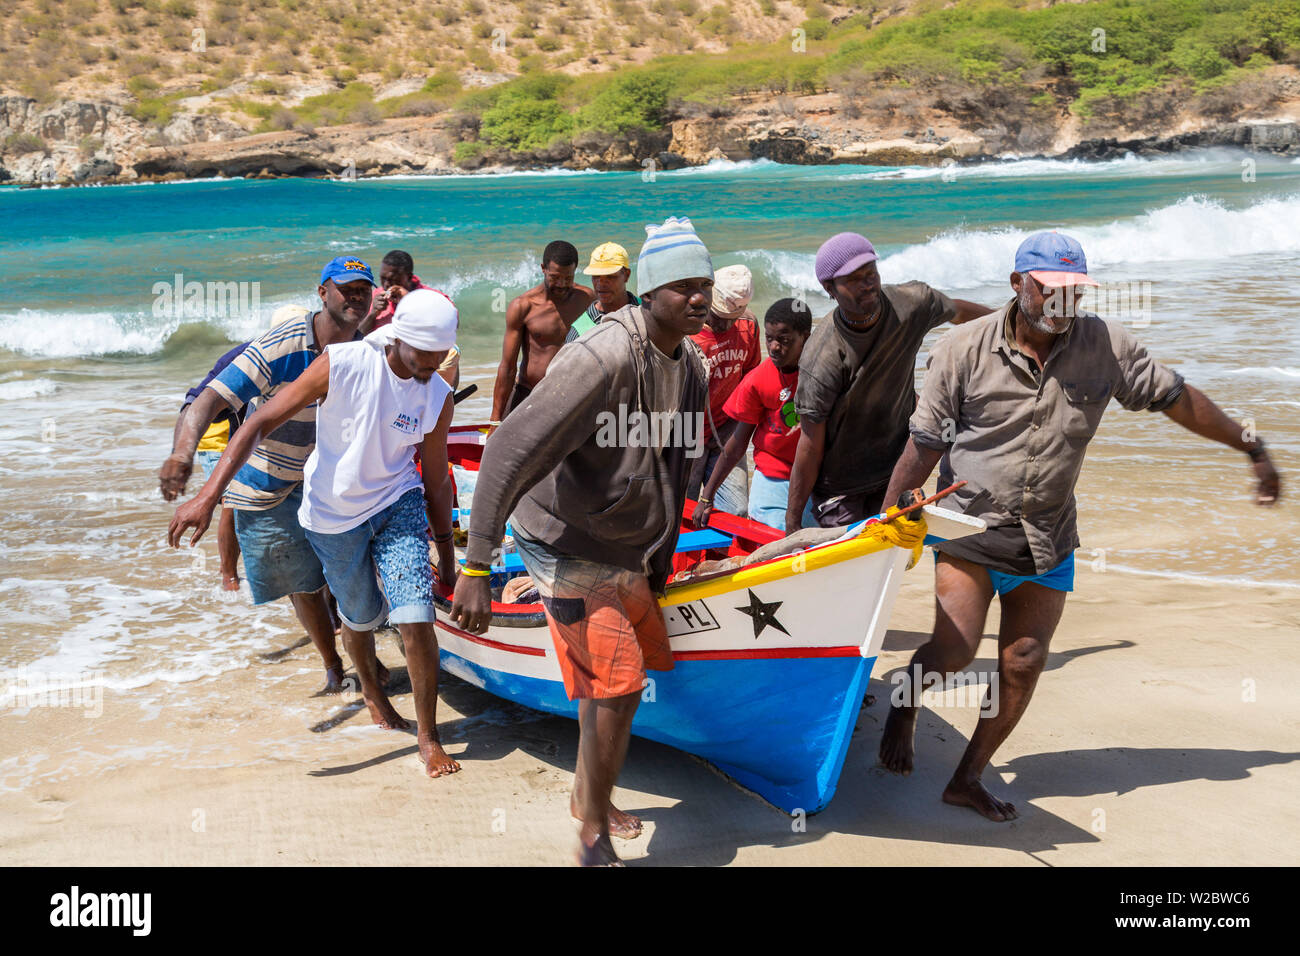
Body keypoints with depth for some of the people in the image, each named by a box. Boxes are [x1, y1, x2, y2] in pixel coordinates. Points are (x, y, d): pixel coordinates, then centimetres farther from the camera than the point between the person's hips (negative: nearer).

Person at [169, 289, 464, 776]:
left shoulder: (438, 397, -12)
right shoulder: (342, 365, -23)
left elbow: (435, 480, 1)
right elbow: (261, 421, -23)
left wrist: (447, 554, 8)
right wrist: (207, 496, -30)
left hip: (398, 506, 1)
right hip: (333, 517, -1)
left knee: (416, 620, -13)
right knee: (361, 616, 18)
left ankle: (428, 737, 6)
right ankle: (370, 687, 52)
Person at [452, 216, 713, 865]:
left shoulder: (690, 365, 1)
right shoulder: (604, 358, -27)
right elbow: (510, 452, -31)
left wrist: (660, 561, 20)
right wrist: (476, 567, -34)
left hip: (628, 549, 9)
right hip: (571, 548, -9)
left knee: (631, 671, 18)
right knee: (616, 686, -12)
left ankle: (587, 796, 40)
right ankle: (593, 840, 8)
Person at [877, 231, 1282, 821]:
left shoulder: (1105, 346, -3)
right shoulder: (964, 350, -9)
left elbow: (1177, 399, 8)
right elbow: (923, 446, -6)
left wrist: (1253, 450, 14)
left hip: (1048, 545, 3)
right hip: (969, 531, -3)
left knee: (1022, 665, 4)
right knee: (953, 650, -14)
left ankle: (967, 779, 21)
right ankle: (904, 708, 20)